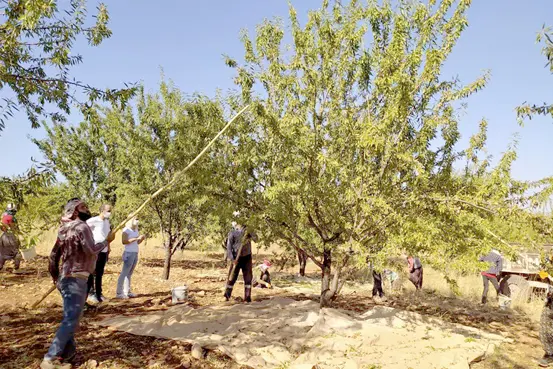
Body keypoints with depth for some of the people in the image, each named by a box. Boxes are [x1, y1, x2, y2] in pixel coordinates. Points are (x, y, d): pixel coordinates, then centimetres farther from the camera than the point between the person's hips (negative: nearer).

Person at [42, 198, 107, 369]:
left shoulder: (64, 229, 11)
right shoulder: (81, 226, -13)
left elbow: (54, 254, 16)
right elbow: (90, 250, -20)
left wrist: (56, 276, 25)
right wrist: (104, 243, -2)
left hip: (65, 278, 9)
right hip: (76, 279, -9)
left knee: (69, 318, 17)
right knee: (71, 320, -7)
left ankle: (68, 352, 24)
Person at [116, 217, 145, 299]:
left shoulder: (136, 230, 14)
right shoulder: (126, 230, -10)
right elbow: (124, 241, -21)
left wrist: (142, 238, -2)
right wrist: (137, 238, -22)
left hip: (135, 254, 8)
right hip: (129, 254, -8)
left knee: (129, 273, 9)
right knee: (124, 273, -7)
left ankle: (127, 291, 12)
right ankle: (118, 293, -4)